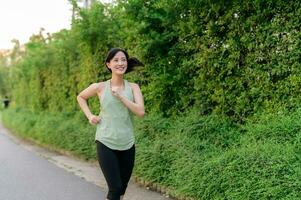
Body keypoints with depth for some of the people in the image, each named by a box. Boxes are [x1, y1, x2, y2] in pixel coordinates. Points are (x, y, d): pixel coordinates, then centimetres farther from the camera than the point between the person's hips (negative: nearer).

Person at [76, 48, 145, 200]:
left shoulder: (133, 87, 0)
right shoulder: (100, 87, -2)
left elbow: (140, 111, -14)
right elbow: (80, 97, 16)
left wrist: (120, 96, -16)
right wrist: (89, 116, 3)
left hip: (127, 145, 3)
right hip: (105, 143, -2)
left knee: (122, 187, 12)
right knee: (115, 187, -8)